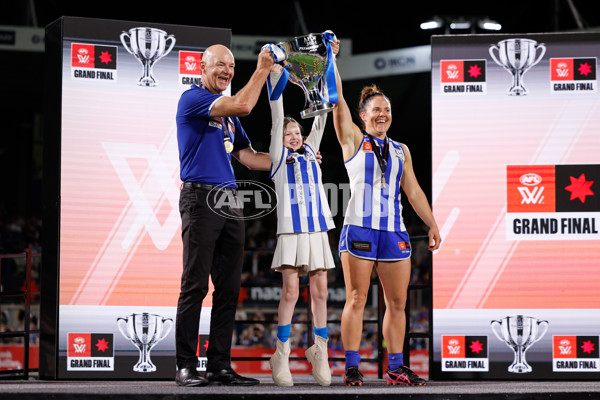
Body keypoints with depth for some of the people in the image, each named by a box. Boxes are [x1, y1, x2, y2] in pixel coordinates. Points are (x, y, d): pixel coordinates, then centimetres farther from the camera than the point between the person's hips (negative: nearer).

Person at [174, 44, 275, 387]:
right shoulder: (193, 98, -3)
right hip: (200, 198, -8)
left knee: (229, 288, 5)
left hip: (230, 201, 8)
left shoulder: (229, 116, 22)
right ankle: (186, 367, -5)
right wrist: (262, 71, -7)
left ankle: (220, 365, 9)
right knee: (196, 285, -8)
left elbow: (249, 157, 22)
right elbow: (243, 105, -16)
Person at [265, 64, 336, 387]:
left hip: (317, 230, 4)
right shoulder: (279, 156, 6)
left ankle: (320, 353, 9)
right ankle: (281, 356, -5)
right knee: (290, 292, -8)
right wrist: (276, 76, -3)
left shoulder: (309, 152, 16)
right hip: (291, 231, -4)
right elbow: (277, 118, 1)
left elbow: (320, 120, 14)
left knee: (320, 292, 3)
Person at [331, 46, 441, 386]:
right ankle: (352, 367, -4)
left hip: (394, 231, 4)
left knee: (398, 303, 3)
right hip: (359, 228, -4)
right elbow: (337, 100, -1)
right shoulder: (353, 139, 7)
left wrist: (433, 225, 15)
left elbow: (414, 191, 19)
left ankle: (396, 368, 9)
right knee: (357, 300, -6)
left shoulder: (401, 150, 18)